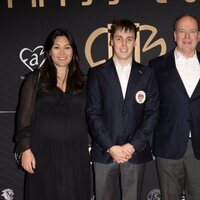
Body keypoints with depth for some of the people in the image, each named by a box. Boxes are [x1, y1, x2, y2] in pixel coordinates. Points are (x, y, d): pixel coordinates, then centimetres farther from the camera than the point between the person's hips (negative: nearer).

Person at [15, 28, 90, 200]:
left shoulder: (82, 81, 8)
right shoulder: (35, 79, 1)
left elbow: (88, 116, 10)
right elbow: (24, 117, -1)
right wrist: (25, 149, -7)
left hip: (76, 154, 2)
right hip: (44, 153, -2)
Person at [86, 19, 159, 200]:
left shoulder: (147, 74, 6)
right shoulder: (96, 74, 3)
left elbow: (152, 113, 1)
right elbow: (93, 113, -3)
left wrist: (133, 146, -9)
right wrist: (110, 147, -11)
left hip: (136, 152, 1)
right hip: (104, 152, 0)